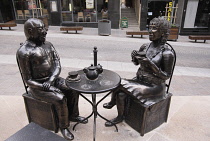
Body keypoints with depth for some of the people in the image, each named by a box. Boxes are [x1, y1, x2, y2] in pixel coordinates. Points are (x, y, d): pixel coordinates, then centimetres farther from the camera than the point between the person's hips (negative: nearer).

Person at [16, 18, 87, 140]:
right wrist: (47, 88, -24)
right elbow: (28, 80, -16)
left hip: (53, 79, 6)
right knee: (60, 98, -24)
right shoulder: (24, 52, -17)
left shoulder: (48, 45, 2)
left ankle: (72, 115, 14)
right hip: (37, 86, -6)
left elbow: (58, 65, -4)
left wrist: (50, 80, -22)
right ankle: (63, 126, 0)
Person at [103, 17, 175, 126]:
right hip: (139, 80, 6)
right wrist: (134, 56, -10)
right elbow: (136, 63, 15)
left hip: (154, 87, -6)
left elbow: (166, 76, -15)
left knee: (120, 84, -19)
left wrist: (150, 64, -27)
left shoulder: (167, 53, -17)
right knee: (120, 94, -16)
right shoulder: (145, 47, 0)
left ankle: (112, 102, 13)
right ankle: (120, 117, 12)